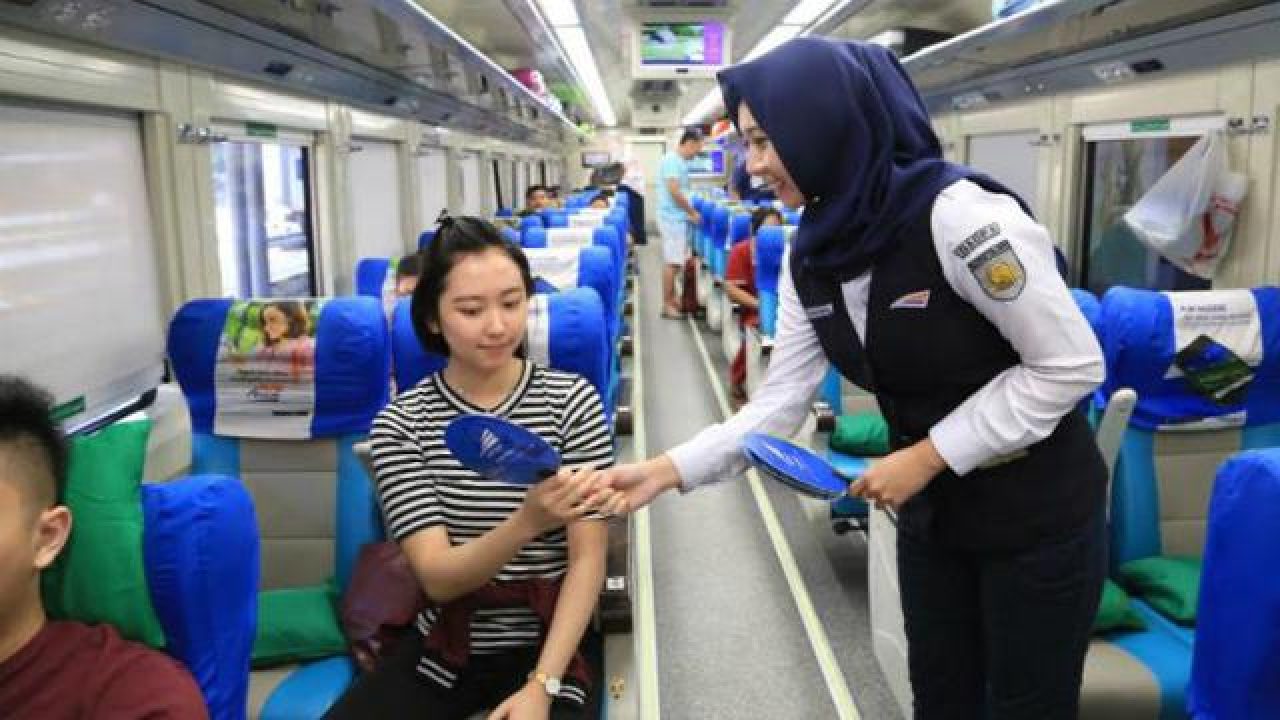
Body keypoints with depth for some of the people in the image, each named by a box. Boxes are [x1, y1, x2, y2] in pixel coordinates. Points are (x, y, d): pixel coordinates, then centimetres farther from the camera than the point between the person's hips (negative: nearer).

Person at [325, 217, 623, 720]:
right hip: (443, 649, 1)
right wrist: (527, 522, -32)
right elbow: (437, 577, -14)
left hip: (552, 644, -1)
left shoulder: (572, 398, -6)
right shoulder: (400, 422, -6)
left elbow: (588, 560, -7)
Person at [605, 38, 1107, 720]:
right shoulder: (810, 259, -3)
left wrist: (927, 455, -22)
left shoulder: (957, 214, -26)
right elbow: (779, 402, -4)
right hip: (931, 509, 6)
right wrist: (666, 470, -15)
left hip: (1036, 508, -6)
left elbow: (1070, 366, -21)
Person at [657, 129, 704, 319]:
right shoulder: (673, 160, -15)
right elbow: (674, 191, -22)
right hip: (674, 218, -10)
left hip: (678, 218, 10)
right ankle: (667, 304, -3)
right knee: (672, 262, -7)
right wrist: (693, 212, -13)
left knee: (674, 261, 14)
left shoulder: (679, 161, 15)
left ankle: (672, 299, 21)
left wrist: (690, 212, 13)